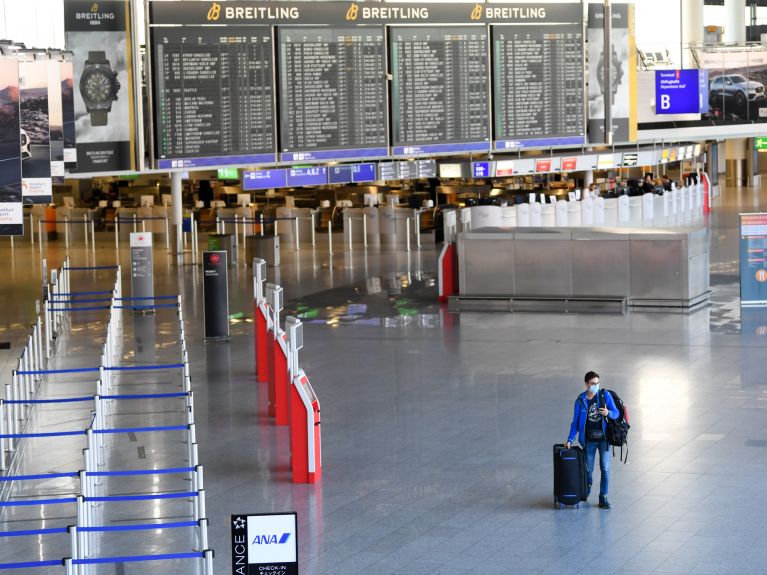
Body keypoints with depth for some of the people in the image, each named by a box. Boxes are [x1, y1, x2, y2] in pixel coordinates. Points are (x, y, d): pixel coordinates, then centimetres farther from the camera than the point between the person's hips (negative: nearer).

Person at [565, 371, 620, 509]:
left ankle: (603, 498, 8)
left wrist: (608, 413, -26)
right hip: (589, 440, 1)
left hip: (604, 438, 0)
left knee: (605, 469, -4)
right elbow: (575, 422, 2)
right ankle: (588, 486, 42)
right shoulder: (580, 400, -5)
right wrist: (570, 440, -4)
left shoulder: (605, 396, -6)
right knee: (588, 469, 9)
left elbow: (616, 413, -4)